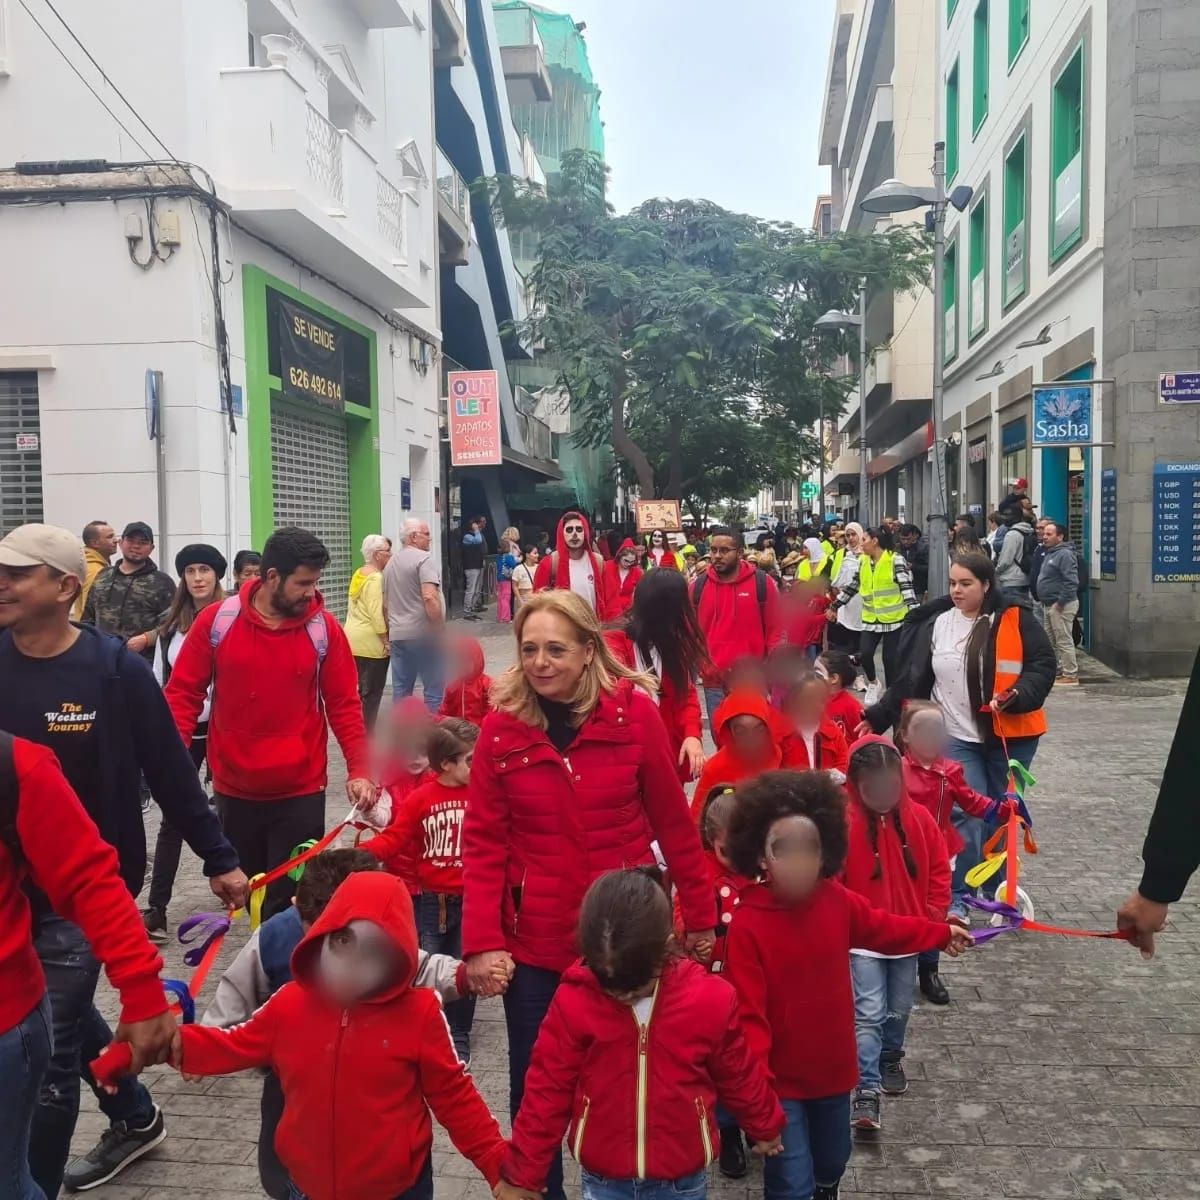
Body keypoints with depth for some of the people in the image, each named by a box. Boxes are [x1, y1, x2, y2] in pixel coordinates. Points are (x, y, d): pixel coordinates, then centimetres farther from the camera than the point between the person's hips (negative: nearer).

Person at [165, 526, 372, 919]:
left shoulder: (324, 628, -5)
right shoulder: (216, 621, -6)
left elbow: (344, 704, -1)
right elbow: (183, 694, -1)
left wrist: (359, 769, -9)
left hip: (301, 791, -1)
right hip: (233, 789, 2)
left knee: (291, 901, 3)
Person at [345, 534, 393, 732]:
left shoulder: (359, 574, 13)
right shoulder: (376, 578, -16)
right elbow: (376, 613, -21)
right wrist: (386, 641, -16)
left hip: (353, 639, 9)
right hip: (370, 641, -9)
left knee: (359, 688, 14)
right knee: (371, 691, -2)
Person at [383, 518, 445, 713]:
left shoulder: (391, 563, 17)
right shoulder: (424, 558, -9)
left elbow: (385, 603, 21)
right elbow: (429, 598, -20)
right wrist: (441, 631, -16)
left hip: (398, 634, 8)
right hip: (424, 633, -8)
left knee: (400, 690, 10)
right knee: (433, 688, -2)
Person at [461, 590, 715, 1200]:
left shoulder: (634, 713, -9)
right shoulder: (501, 727, -6)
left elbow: (673, 822, -1)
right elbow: (483, 842, -4)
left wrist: (699, 914, 4)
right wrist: (482, 940, -11)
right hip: (534, 942, 0)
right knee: (533, 1086, 11)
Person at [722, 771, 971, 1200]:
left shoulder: (837, 900, -10)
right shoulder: (747, 924, -28)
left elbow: (882, 928, 12)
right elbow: (747, 1012, -25)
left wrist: (941, 933, 22)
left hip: (833, 1066, 6)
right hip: (781, 1078, -5)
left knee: (832, 1163, 28)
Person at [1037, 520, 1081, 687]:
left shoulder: (1065, 554, -15)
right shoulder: (1049, 554, 17)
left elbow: (1071, 581, -23)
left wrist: (1061, 602, -22)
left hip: (1061, 606, -11)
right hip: (1049, 604, 11)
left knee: (1064, 641, -7)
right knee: (1051, 641, 16)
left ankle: (1070, 676, -3)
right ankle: (1057, 670, 25)